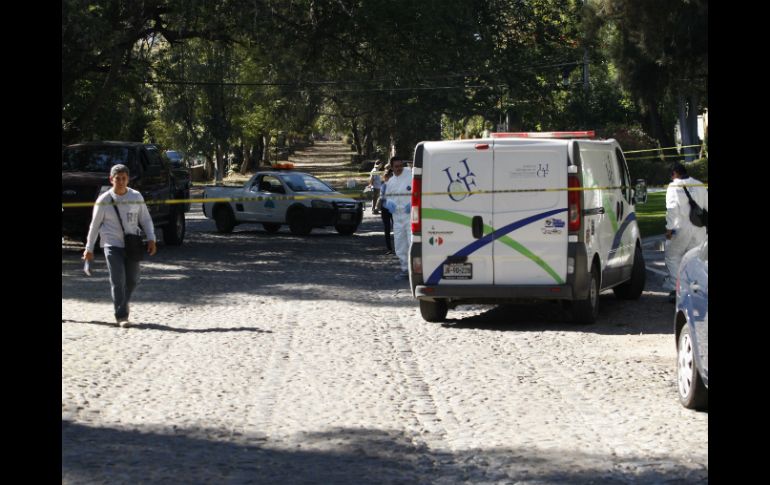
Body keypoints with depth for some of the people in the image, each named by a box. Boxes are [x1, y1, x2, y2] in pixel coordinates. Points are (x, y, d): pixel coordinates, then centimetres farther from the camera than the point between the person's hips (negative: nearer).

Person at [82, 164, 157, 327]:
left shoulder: (136, 197, 1)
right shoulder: (104, 200, -5)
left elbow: (145, 219, 9)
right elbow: (95, 225, 3)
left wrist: (151, 239, -4)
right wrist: (89, 248, 5)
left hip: (132, 244, 3)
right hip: (112, 245, -3)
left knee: (132, 279, 9)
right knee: (118, 280, -12)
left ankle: (123, 303, 37)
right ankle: (121, 316, -5)